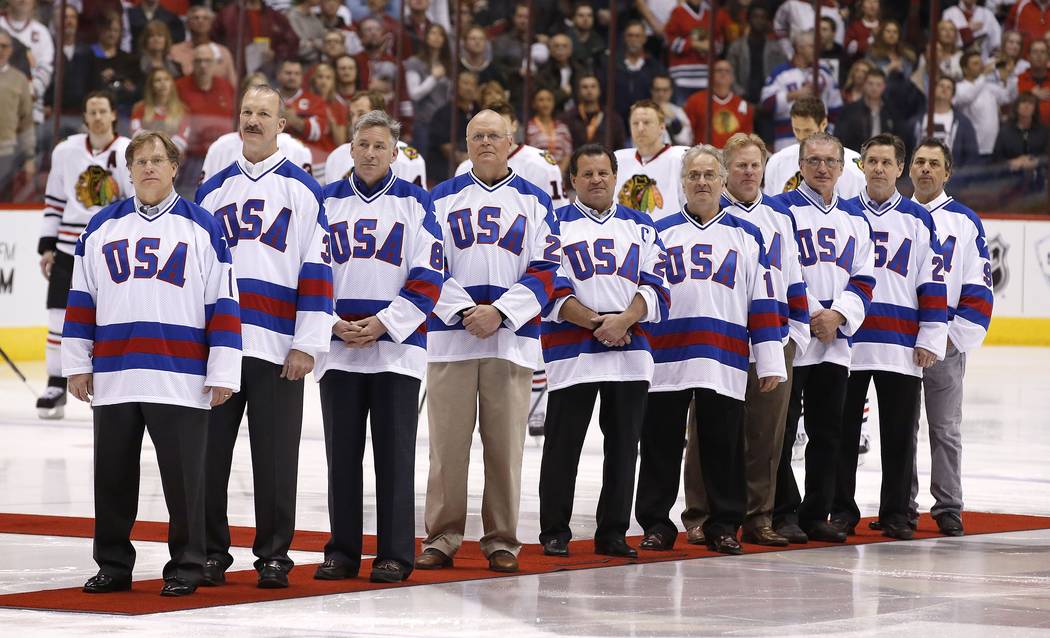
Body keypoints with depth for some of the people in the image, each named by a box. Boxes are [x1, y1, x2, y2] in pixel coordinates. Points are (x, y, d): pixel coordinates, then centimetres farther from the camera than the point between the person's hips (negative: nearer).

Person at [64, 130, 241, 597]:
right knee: (113, 476, 7)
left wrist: (223, 373, -4)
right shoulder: (102, 227, 13)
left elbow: (224, 305, 2)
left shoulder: (202, 227, 5)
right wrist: (76, 363, 8)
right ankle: (113, 565, 16)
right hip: (113, 378, 3)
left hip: (181, 380, -3)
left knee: (183, 478, -1)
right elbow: (81, 300, 14)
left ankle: (186, 567, 7)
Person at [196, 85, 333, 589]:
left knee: (275, 458, 0)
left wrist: (306, 345, -7)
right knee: (210, 451, 3)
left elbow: (317, 270, -1)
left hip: (279, 349, -3)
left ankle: (273, 555, 8)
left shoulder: (301, 188, 5)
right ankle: (211, 552, 12)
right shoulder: (212, 190, 16)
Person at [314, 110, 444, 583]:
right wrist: (334, 322, -6)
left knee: (394, 455, -3)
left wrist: (384, 322, -11)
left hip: (396, 346, -2)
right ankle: (342, 551, 11)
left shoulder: (415, 202, 5)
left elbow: (428, 276, -1)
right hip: (337, 346, 2)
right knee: (342, 452, 4)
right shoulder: (326, 201, 10)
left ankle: (395, 554, 1)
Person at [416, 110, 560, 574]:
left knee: (505, 444, -1)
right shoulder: (442, 198, 11)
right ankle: (442, 539, 4)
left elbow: (546, 271, 3)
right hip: (450, 333, 0)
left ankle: (502, 541, 6)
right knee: (448, 443, -2)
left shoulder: (534, 201, 10)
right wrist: (463, 311, -10)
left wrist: (499, 313, -10)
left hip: (511, 337, 0)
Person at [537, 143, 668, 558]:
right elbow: (551, 290, -5)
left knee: (624, 445, 6)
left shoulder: (640, 226, 14)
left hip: (630, 350, 3)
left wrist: (624, 320, -12)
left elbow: (656, 287, 6)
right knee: (563, 445, -1)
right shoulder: (556, 225, 4)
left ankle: (613, 533, 14)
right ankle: (554, 533, 8)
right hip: (572, 350, -3)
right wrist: (596, 322, -13)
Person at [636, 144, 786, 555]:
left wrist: (770, 362, 2)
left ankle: (724, 525, 10)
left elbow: (765, 302, 8)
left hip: (725, 363, 0)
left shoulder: (747, 236, 12)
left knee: (723, 446, 2)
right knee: (660, 444, 1)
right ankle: (656, 524, 8)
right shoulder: (660, 233, 12)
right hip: (665, 358, 0)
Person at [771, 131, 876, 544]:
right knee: (782, 429, -3)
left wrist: (838, 315, -5)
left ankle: (816, 514, 13)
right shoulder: (783, 209, -2)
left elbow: (863, 279, 12)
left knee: (828, 432, 6)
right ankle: (783, 514, 3)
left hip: (836, 340, 5)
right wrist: (812, 315, -12)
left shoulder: (854, 218, 15)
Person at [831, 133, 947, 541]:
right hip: (845, 342, 0)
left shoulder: (919, 220, 8)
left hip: (901, 347, 0)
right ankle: (842, 510, 11)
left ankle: (895, 513, 10)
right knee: (843, 431, 3)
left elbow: (933, 284, 6)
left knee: (900, 432, 2)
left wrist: (930, 338, -1)